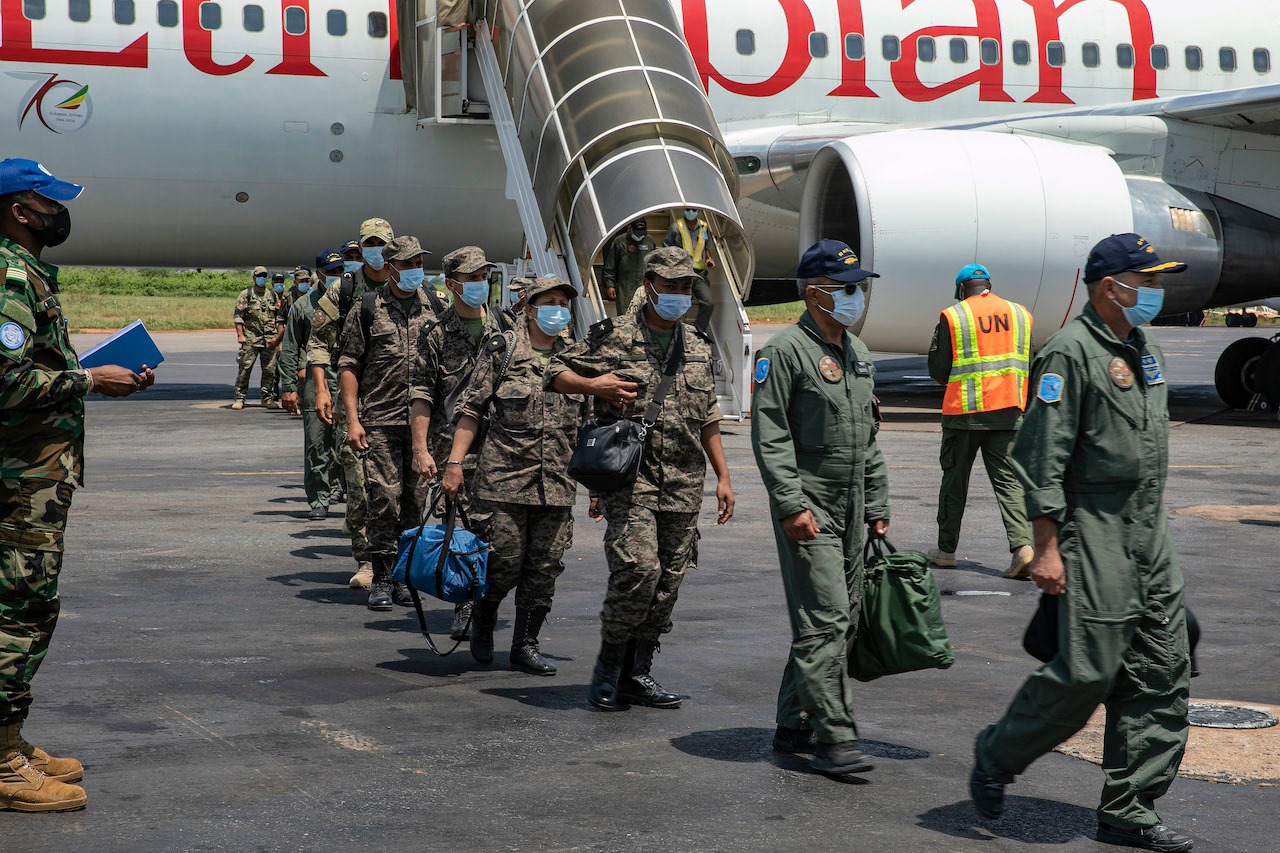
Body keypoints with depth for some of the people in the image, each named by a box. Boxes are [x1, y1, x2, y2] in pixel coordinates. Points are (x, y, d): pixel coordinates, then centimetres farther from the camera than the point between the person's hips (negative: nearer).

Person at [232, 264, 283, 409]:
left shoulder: (273, 296, 15)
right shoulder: (246, 294, 4)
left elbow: (280, 317, 14)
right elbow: (237, 316, -1)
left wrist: (279, 336, 3)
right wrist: (240, 335, -10)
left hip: (270, 339, 3)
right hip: (250, 339, -3)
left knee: (269, 370, 3)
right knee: (245, 369, -5)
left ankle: (268, 398, 12)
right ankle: (239, 399, 0)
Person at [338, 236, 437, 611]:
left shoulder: (434, 308, 11)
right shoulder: (367, 308, 3)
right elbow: (349, 365, 2)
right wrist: (352, 418, -6)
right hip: (380, 422, -3)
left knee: (415, 500, 6)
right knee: (384, 500, -6)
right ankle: (381, 580, 3)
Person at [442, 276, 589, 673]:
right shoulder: (502, 351, 0)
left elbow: (587, 424, 16)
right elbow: (470, 409, 0)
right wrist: (455, 463, -8)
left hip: (557, 484, 4)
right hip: (503, 478, -4)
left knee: (545, 569, 3)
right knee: (503, 563, -2)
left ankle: (525, 646, 14)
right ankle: (483, 623, 25)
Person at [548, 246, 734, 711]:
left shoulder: (698, 349, 14)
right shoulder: (612, 337, -1)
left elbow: (708, 420, 19)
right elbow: (556, 372, 6)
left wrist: (723, 477, 14)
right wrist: (593, 384, -13)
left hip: (683, 485, 5)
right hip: (629, 476, -5)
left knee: (667, 582, 5)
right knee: (638, 568, -17)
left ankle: (636, 673, 15)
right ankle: (608, 666, 1)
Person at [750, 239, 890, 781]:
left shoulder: (857, 353, 16)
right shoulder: (786, 351, -9)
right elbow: (769, 437, -13)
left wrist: (877, 504, 18)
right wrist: (791, 505, -20)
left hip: (851, 512, 8)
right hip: (808, 510, -8)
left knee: (839, 621, 10)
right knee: (824, 620, -11)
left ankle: (795, 725, 20)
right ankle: (834, 739, -10)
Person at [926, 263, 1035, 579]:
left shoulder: (953, 317, -4)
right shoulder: (1020, 314, 8)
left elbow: (938, 371, -4)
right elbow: (1030, 367, 11)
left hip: (964, 411, -3)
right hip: (1008, 411, 3)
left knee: (955, 479, 11)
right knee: (1008, 479, 3)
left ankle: (946, 549, 19)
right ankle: (1023, 544, -15)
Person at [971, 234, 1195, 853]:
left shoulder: (1146, 353, 16)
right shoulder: (1071, 353, -12)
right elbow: (1042, 459, -16)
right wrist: (1046, 547, -19)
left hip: (1150, 535, 9)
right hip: (1093, 532, -9)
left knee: (1161, 674, 4)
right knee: (1088, 670, -9)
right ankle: (996, 757, 14)